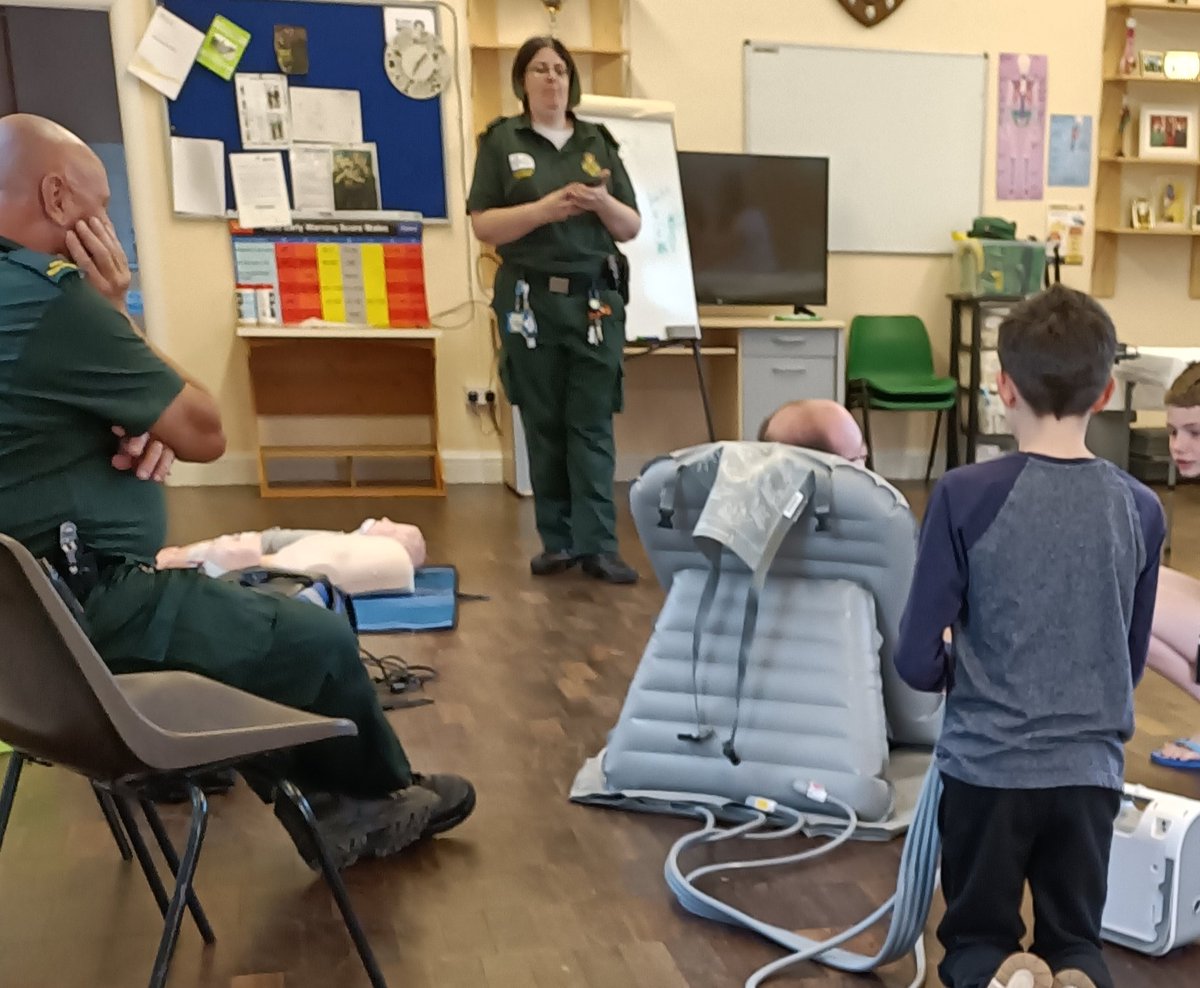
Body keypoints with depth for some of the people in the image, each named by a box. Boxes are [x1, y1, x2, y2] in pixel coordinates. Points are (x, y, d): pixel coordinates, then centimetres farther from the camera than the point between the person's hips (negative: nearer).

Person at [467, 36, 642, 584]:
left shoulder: (598, 142, 11)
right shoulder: (500, 141, 4)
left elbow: (632, 227, 10)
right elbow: (483, 224, -4)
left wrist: (603, 203, -11)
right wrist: (544, 208, -17)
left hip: (595, 301, 1)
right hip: (531, 302, -1)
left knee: (592, 424, -2)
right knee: (544, 425, 4)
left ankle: (598, 545, 0)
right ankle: (557, 540, 14)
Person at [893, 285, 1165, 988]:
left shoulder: (966, 495, -14)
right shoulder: (1140, 510, -4)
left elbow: (916, 662, -10)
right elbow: (1133, 660, 9)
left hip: (987, 764, -2)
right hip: (1091, 768, 2)